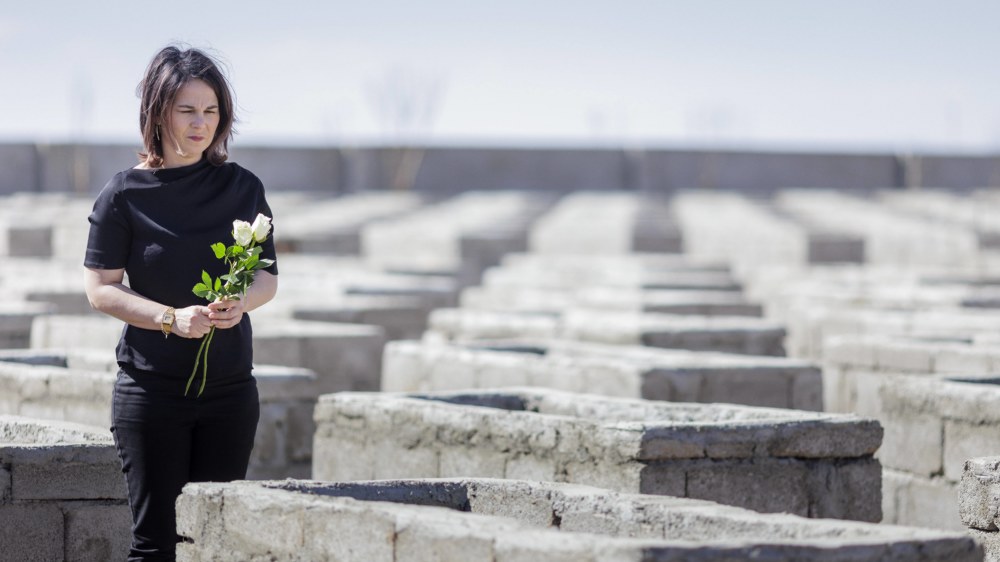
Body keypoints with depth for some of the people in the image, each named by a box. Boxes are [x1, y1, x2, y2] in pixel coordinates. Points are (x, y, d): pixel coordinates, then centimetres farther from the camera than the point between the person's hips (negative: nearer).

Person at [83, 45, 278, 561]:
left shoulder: (242, 188, 5)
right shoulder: (125, 194, -3)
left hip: (230, 388, 3)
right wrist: (170, 318, -19)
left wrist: (241, 301, -15)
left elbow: (267, 275, 8)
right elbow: (100, 288, -4)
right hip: (150, 388, -3)